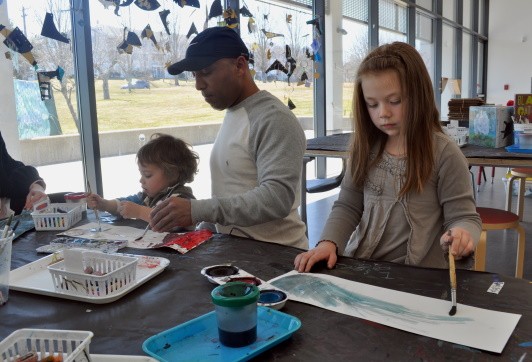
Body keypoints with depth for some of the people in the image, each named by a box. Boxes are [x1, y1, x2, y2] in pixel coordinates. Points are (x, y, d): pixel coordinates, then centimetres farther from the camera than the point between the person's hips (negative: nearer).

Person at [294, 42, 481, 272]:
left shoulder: (444, 153, -9)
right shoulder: (366, 148, 5)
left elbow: (465, 217, -6)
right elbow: (348, 206, 7)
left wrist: (462, 236, -28)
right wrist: (329, 242, -10)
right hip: (361, 269, 0)